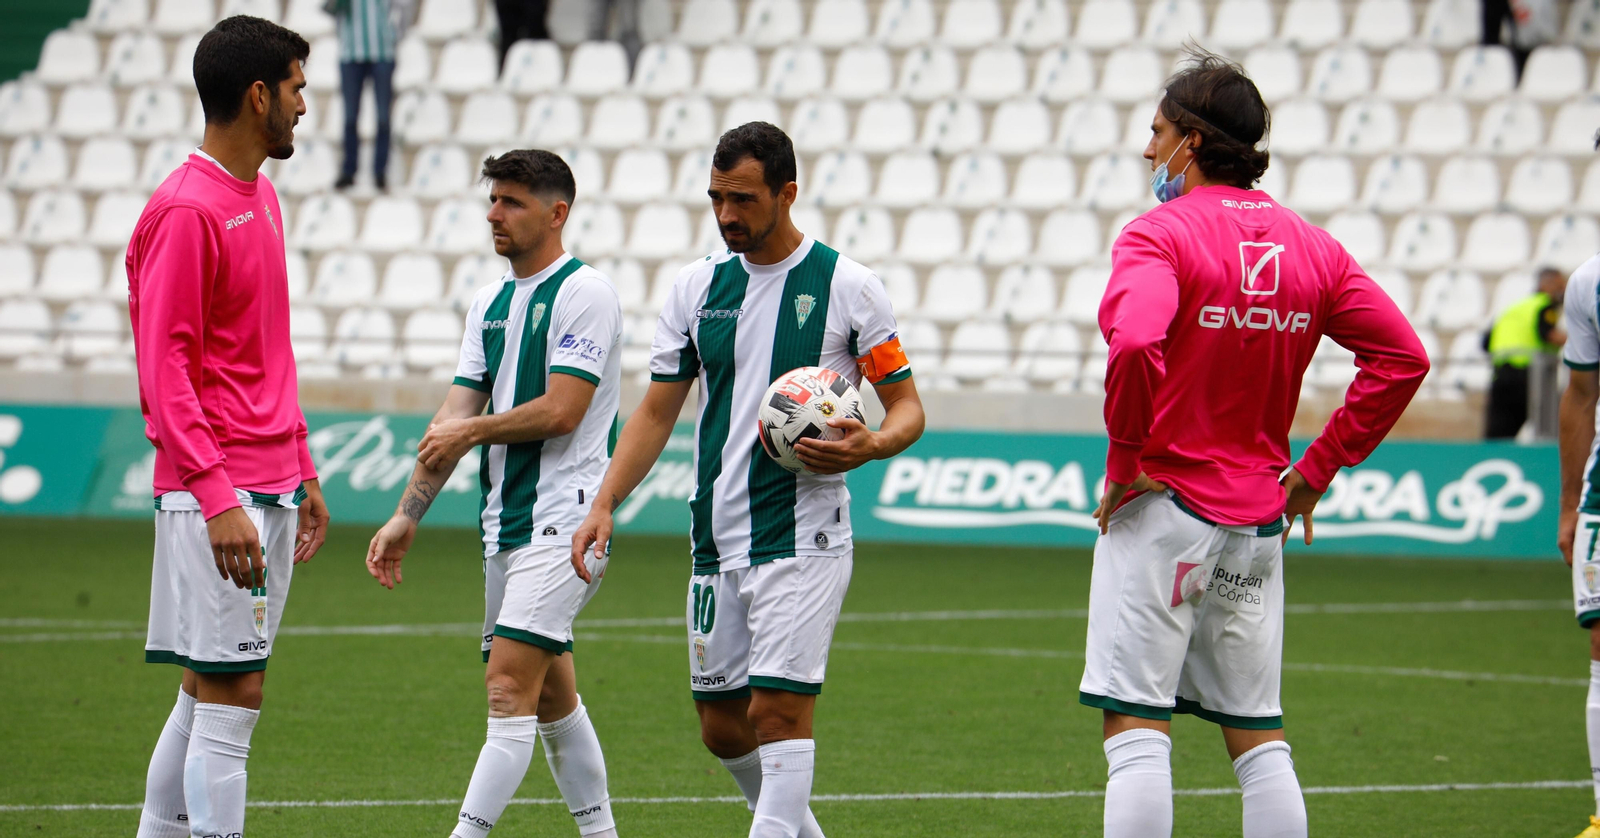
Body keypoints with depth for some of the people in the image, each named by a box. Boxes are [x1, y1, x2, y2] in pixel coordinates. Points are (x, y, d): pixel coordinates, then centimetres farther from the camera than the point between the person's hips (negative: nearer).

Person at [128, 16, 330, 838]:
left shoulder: (261, 198, 16)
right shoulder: (185, 210, -13)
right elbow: (163, 368, -17)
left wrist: (301, 469, 22)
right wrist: (217, 498, -22)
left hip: (270, 487, 9)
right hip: (216, 498, -9)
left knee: (207, 694, 11)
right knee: (230, 695, -9)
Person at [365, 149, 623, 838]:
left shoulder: (584, 292, -9)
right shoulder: (489, 303, 15)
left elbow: (561, 411, -17)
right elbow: (456, 418, 12)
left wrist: (472, 430, -3)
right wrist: (407, 515, 4)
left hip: (564, 517, -9)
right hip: (505, 521, 9)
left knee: (509, 686, -16)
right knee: (551, 695, 13)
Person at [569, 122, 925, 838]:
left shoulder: (847, 286, -4)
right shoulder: (697, 287, 8)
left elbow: (906, 406, 2)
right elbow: (657, 411, 12)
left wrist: (870, 445, -20)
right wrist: (605, 503, 0)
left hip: (803, 537, -5)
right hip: (717, 539, 5)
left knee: (778, 710, -14)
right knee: (721, 725, 10)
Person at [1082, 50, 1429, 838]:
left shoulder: (1159, 235, -11)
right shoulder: (1310, 246, 8)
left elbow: (1135, 342, -29)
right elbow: (1401, 357, 6)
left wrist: (1125, 461, -16)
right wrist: (1317, 468, 8)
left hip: (1164, 507, -6)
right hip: (1259, 516, 6)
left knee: (1136, 728, -5)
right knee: (1258, 737, 12)